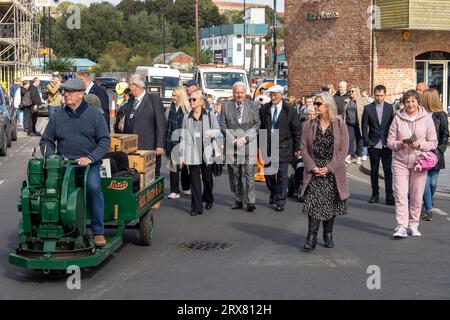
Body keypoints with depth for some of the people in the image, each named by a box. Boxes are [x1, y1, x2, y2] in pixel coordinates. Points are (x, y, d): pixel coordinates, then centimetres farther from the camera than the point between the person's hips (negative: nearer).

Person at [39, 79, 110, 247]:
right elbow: (45, 141, 18)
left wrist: (90, 157, -14)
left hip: (89, 164, -2)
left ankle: (98, 232, -21)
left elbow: (104, 141, 1)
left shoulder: (94, 115, 5)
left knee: (93, 186, -30)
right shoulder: (56, 117, 13)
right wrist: (51, 155, -4)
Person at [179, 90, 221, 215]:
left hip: (207, 152, -1)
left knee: (207, 178, 8)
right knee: (194, 180, -1)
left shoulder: (209, 115, 4)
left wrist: (211, 132, -18)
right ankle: (196, 207, 1)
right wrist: (182, 156, 6)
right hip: (192, 154, 1)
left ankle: (208, 200, 34)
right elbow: (183, 137, 9)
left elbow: (218, 130, 6)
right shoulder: (187, 117, 9)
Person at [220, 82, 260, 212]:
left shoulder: (253, 105, 7)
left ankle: (250, 202, -2)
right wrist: (234, 140, -7)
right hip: (231, 144, 1)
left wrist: (245, 138, -8)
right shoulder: (226, 105, 8)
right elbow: (223, 126, 4)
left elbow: (257, 124, 3)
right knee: (234, 175, 6)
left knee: (250, 174, -6)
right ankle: (238, 200, 16)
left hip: (249, 144, -1)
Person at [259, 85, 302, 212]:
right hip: (267, 146, 3)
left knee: (282, 175, -1)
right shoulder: (264, 109, 4)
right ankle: (273, 193, 36)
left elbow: (296, 130, -1)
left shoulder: (290, 110, -3)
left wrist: (297, 148, -2)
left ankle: (280, 201, 7)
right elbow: (260, 128, 8)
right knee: (268, 173, 11)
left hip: (283, 147, -3)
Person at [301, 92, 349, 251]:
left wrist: (329, 168, -13)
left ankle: (328, 235, 21)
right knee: (313, 203, -9)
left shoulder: (340, 125, -1)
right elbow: (304, 148, 2)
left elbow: (343, 150, -5)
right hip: (314, 172, 0)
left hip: (333, 173, 0)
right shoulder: (309, 125, 5)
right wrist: (312, 167, -11)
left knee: (331, 203, 7)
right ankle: (311, 238, -9)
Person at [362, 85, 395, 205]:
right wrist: (367, 142, -4)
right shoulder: (368, 108, 1)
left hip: (386, 145, 0)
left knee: (388, 170, -4)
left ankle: (389, 196, -3)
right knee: (374, 171, 8)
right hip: (373, 145, 0)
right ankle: (375, 194, 18)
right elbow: (364, 128, 3)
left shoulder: (390, 107, 4)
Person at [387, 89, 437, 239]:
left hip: (419, 162, 1)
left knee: (416, 196, 6)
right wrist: (400, 144, -17)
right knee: (400, 194, -8)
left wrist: (419, 145, -15)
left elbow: (433, 142, 2)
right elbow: (390, 142, 3)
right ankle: (401, 227, -8)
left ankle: (413, 225, 19)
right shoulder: (398, 118, 0)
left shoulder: (426, 118, 0)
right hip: (400, 161, 0)